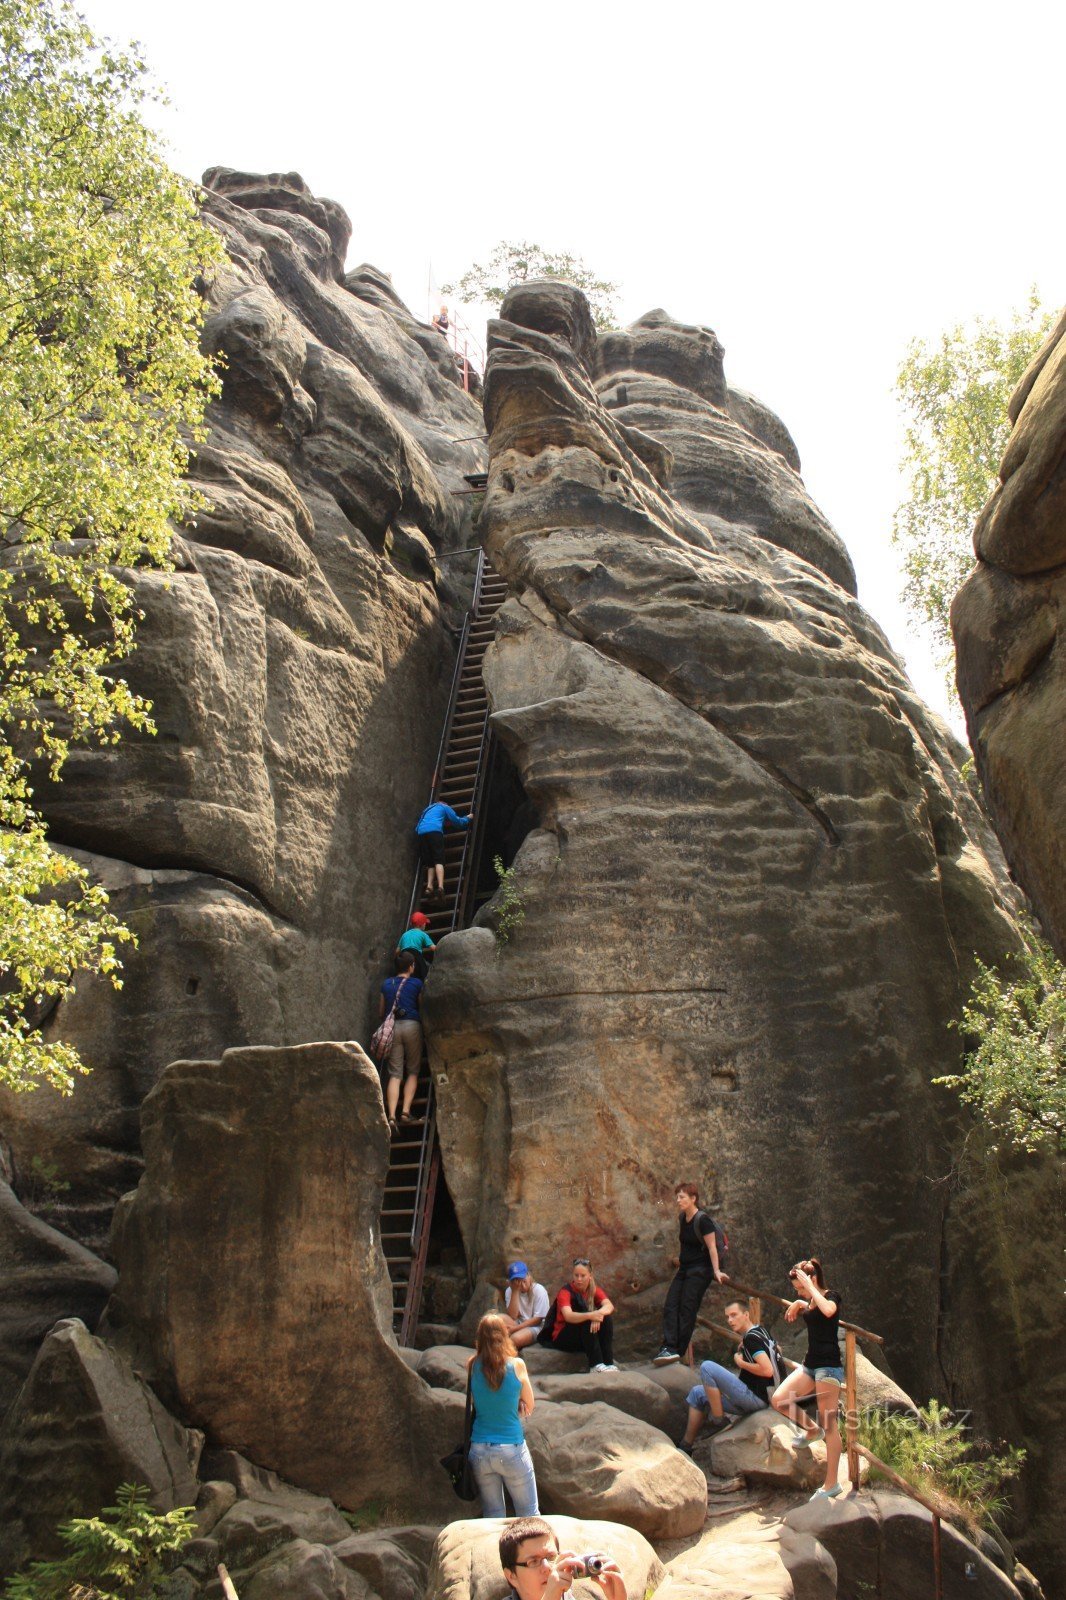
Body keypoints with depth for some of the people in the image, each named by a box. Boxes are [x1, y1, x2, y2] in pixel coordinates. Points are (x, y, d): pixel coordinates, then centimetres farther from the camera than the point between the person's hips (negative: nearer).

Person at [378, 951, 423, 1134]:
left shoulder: (386, 984, 14)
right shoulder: (417, 984, 4)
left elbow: (381, 1012, 19)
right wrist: (422, 1023, 26)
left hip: (392, 1027, 3)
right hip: (412, 1025, -3)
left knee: (395, 1074, 0)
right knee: (413, 1071, 8)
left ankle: (391, 1116, -16)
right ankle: (406, 1113, -7)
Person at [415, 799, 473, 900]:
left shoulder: (428, 809, 38)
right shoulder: (444, 807, 24)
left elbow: (417, 824, 38)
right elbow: (457, 821, 21)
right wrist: (468, 818, 38)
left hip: (420, 832, 5)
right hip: (434, 831, -5)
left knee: (430, 862, 9)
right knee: (439, 861, -12)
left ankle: (429, 886, -10)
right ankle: (440, 887, -29)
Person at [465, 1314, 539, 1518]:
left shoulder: (472, 1366, -4)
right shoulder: (516, 1365, -9)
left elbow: (475, 1402, 8)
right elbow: (529, 1405, 3)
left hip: (479, 1451, 3)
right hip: (512, 1450, -2)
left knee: (493, 1516, 13)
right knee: (529, 1515, 11)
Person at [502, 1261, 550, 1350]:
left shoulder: (539, 1290, -11)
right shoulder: (510, 1291, -2)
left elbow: (537, 1319, -12)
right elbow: (512, 1317, -12)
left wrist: (515, 1328, -21)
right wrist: (515, 1291, -18)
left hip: (535, 1326, -4)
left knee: (516, 1338, -35)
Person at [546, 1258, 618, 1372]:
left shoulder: (594, 1290, -1)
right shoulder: (565, 1292, -15)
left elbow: (609, 1306, -20)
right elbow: (568, 1316, -35)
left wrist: (599, 1314, -43)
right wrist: (590, 1315, -52)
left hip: (587, 1337, 5)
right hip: (563, 1337, -4)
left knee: (607, 1317, -21)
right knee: (586, 1321, -32)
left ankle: (609, 1363, -27)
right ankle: (595, 1365, -34)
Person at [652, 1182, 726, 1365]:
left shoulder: (703, 1220, -16)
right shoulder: (682, 1218, 8)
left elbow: (712, 1246, -17)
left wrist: (716, 1271, -21)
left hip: (700, 1270, -8)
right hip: (684, 1268, 8)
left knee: (687, 1309, -9)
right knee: (670, 1306, -6)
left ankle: (677, 1351, -7)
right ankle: (669, 1348, -14)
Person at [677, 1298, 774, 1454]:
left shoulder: (751, 1337, -14)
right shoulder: (758, 1331, 13)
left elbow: (767, 1370, -25)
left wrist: (741, 1363, -10)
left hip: (755, 1398, -10)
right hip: (752, 1398, 10)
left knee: (707, 1367, -20)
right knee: (697, 1393, 14)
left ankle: (719, 1422, -10)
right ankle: (685, 1446, 15)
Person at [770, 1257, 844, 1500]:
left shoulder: (831, 1297, -10)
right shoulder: (809, 1302, 12)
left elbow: (828, 1310, -36)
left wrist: (809, 1286, -27)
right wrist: (797, 1304, 17)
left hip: (829, 1366, -8)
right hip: (810, 1364, 8)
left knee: (829, 1425, -4)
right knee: (778, 1400, -5)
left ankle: (831, 1484, 2)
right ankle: (812, 1430, 17)